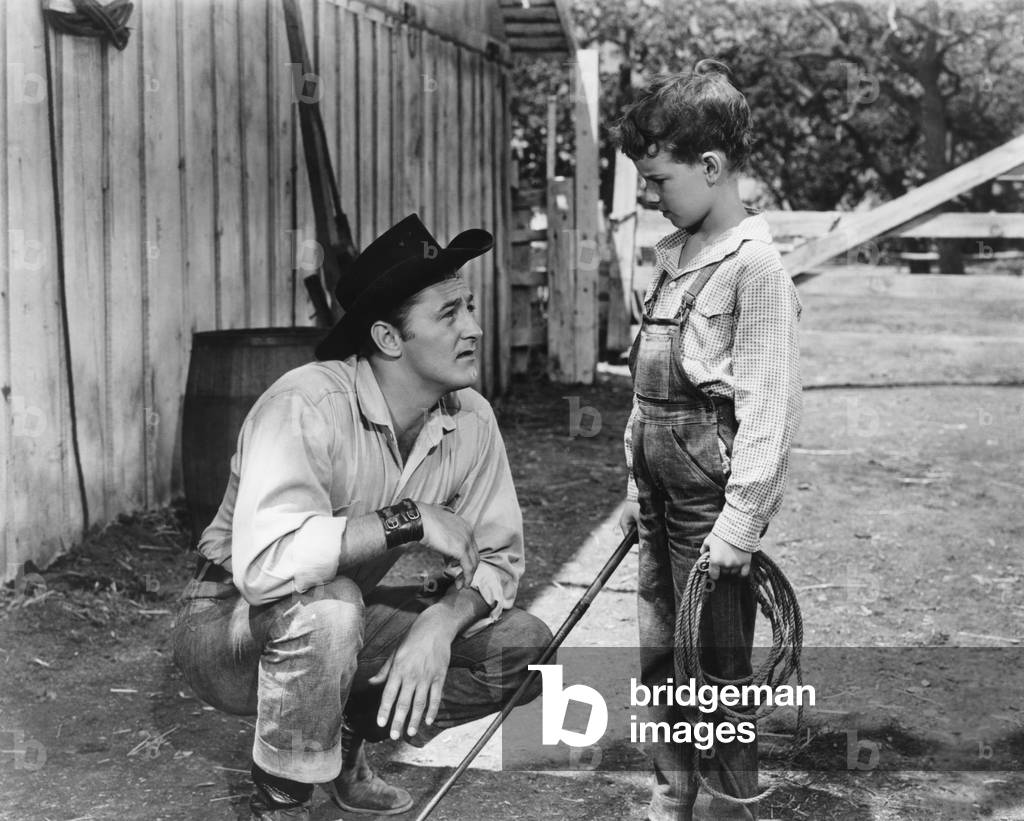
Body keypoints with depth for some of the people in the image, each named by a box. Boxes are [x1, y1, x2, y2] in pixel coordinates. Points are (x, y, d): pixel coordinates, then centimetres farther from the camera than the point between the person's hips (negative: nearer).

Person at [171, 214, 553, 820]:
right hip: (232, 627, -6)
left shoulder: (471, 419, -10)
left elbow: (496, 557, -7)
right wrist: (410, 520, -35)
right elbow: (264, 565, -43)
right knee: (327, 604, -38)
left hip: (342, 624, 6)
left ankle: (349, 736, 11)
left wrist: (438, 626, -28)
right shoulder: (306, 406, -30)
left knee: (526, 647, -8)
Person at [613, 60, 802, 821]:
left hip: (713, 482, -8)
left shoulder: (754, 261, -15)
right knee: (660, 652, 15)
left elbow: (768, 405, -18)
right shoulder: (678, 254, 11)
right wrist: (638, 484, 17)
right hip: (663, 478, 8)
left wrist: (739, 521, -19)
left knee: (714, 659, 2)